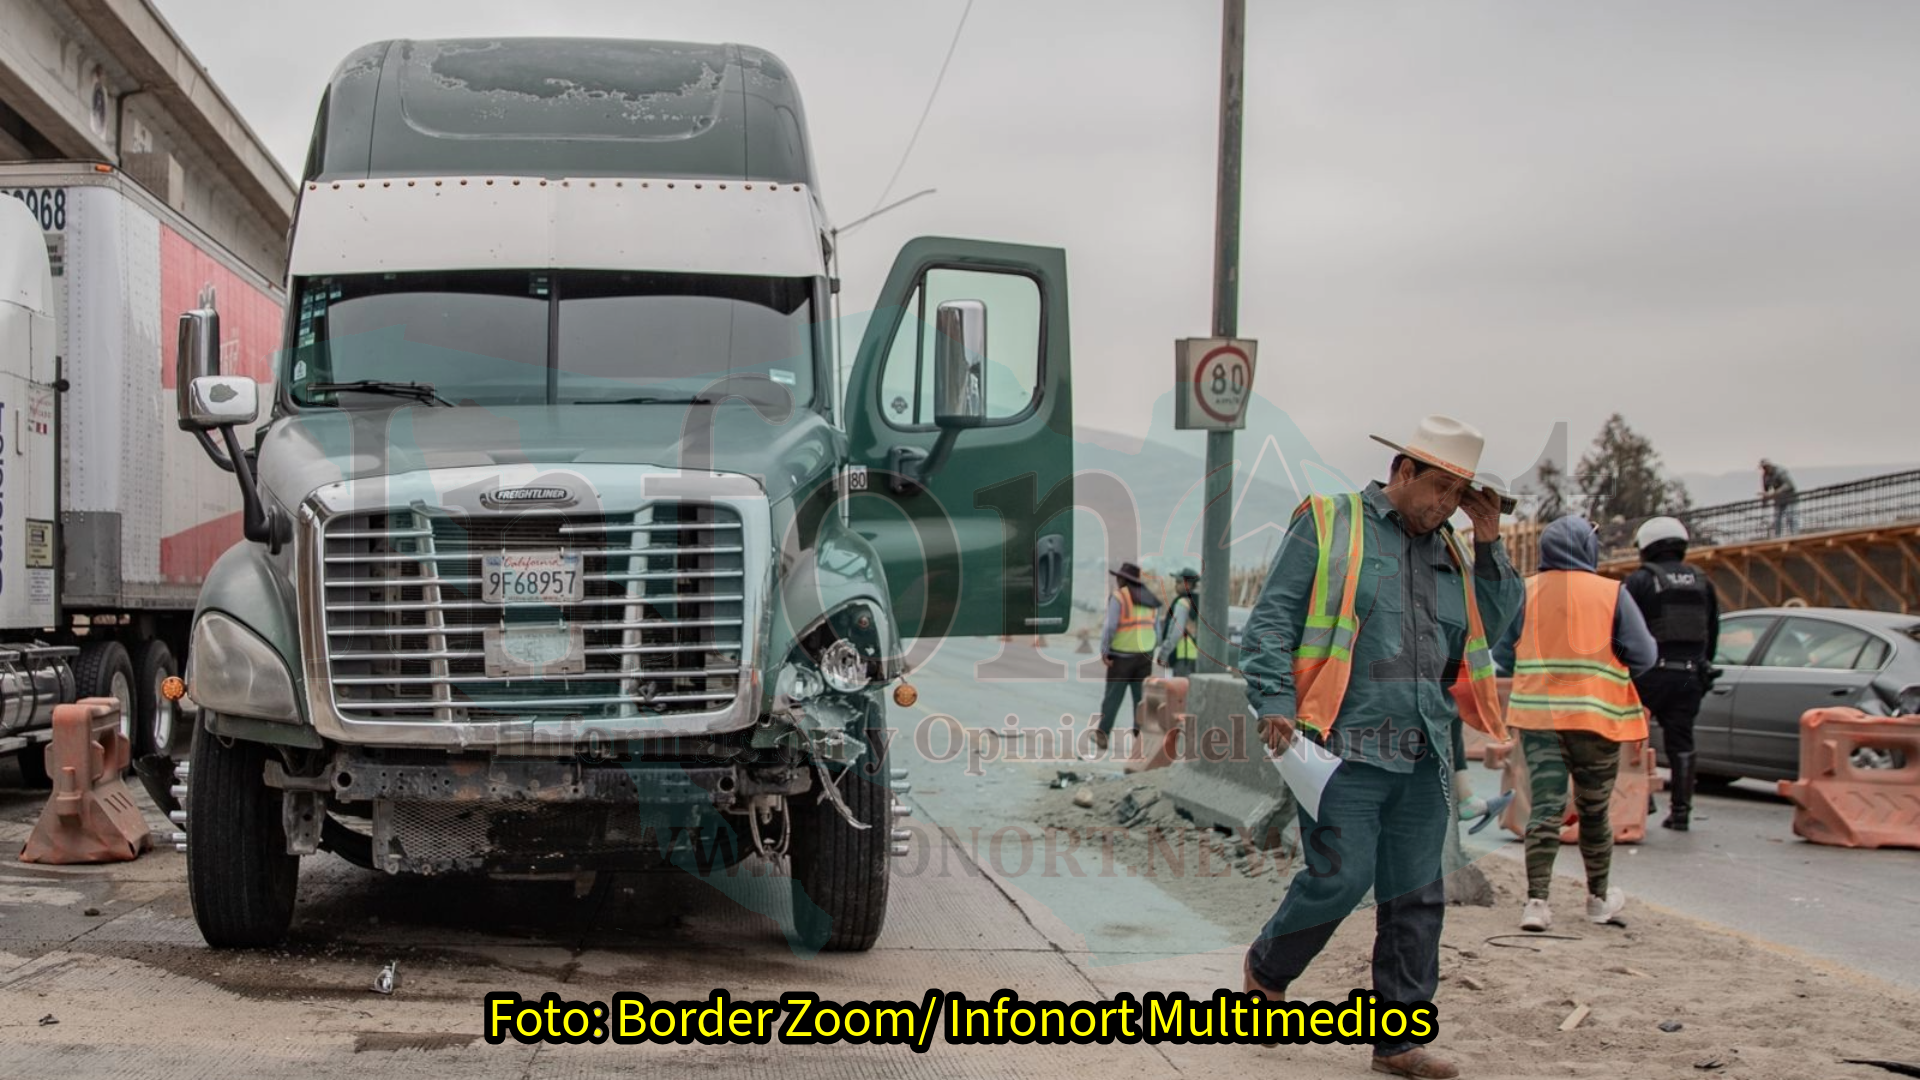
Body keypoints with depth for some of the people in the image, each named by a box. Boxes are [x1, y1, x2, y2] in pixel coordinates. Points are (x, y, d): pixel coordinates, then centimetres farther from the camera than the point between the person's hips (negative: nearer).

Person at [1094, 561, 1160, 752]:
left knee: (1113, 697, 3)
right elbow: (1154, 626, 10)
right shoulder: (1147, 599, 8)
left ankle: (1102, 735, 8)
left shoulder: (1118, 596, -11)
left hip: (1121, 655, -5)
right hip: (1145, 653, 5)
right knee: (1142, 697, 6)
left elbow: (1110, 626, -19)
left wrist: (1104, 650, -13)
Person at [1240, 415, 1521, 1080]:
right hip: (1345, 747, -6)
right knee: (1340, 878, -9)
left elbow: (1498, 625, 19)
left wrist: (1488, 545, 9)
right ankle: (1266, 969, 19)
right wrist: (1275, 702, -15)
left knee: (1417, 898, 6)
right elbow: (1271, 621, -4)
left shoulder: (1449, 550, 18)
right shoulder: (1327, 526, 1)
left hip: (1424, 758, 6)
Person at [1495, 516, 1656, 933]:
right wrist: (1609, 666, 13)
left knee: (1545, 808, 0)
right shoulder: (1612, 593, -7)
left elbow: (1503, 654, 4)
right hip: (1595, 716, -1)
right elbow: (1643, 656, -7)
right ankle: (1600, 897, 28)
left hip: (1537, 714, 2)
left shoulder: (1525, 593, 0)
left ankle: (1536, 900, -11)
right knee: (1594, 810, 14)